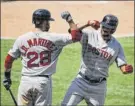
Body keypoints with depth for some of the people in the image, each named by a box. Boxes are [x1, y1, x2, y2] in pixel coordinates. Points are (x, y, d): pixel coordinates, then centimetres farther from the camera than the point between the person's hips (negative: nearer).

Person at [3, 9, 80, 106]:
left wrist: (7, 76, 22)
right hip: (43, 82, -2)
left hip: (25, 81, 2)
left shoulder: (21, 39, 1)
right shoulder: (53, 38, -7)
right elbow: (75, 37, -3)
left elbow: (9, 59, 8)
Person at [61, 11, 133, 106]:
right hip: (81, 81, -2)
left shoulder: (117, 46, -1)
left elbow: (123, 67, -3)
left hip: (99, 86, 2)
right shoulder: (90, 35, -7)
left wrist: (128, 69, -25)